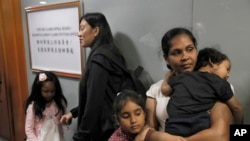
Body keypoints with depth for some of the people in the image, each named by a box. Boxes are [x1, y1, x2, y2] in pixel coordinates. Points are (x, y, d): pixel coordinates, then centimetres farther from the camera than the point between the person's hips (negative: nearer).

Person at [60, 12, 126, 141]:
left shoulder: (99, 58, -20)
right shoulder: (108, 53, 10)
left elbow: (94, 101, -23)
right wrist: (73, 112, 17)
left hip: (103, 130, -9)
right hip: (109, 126, 9)